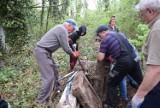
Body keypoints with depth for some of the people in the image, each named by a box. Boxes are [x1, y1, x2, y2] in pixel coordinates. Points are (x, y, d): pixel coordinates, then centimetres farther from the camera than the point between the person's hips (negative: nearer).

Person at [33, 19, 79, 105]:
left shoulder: (60, 28, 17)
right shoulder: (63, 30, -14)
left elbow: (64, 45, 24)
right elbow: (66, 48, -12)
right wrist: (73, 54, 3)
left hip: (44, 51, 11)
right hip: (42, 52, -11)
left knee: (54, 70, 23)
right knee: (49, 77, -11)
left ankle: (56, 88, 42)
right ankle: (41, 101, -1)